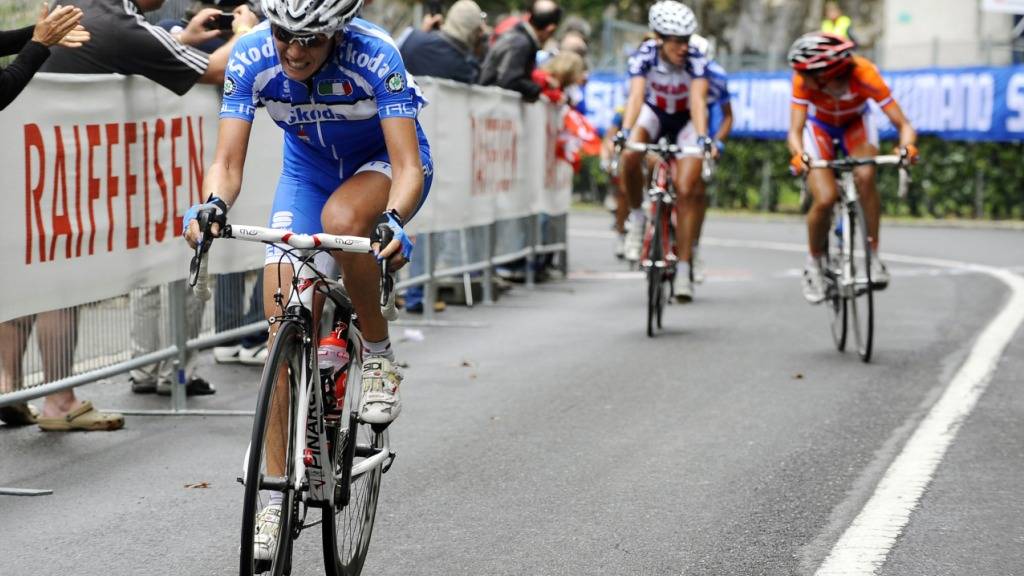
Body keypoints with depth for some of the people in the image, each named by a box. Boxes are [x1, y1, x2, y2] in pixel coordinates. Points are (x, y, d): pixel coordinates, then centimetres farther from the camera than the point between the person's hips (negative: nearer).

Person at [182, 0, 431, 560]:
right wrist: (212, 205, -46)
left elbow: (409, 166, -36)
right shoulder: (251, 57, -25)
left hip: (384, 162, -3)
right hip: (308, 170, 3)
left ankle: (378, 359, -14)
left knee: (341, 219, -39)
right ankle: (277, 495, -1)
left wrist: (393, 221, -55)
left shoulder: (374, 56, -33)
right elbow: (228, 162, -24)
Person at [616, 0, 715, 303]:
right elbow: (636, 95, -38)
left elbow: (698, 100, -39)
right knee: (630, 155, -31)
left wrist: (703, 137, -55)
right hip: (654, 113, 1)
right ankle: (636, 216, -6)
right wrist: (625, 132, -54)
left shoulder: (696, 59, -29)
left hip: (686, 120, -1)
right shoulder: (644, 55, -27)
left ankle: (684, 268, -4)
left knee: (687, 191, -12)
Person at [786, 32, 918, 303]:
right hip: (819, 126, 0)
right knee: (825, 199, -20)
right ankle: (814, 264, 7)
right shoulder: (803, 80, -34)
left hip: (856, 123, 0)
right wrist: (799, 155, -58)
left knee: (865, 176, -31)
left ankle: (874, 256, -17)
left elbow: (902, 124, -35)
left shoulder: (864, 75, -37)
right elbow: (795, 131, -36)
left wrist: (907, 146, -57)